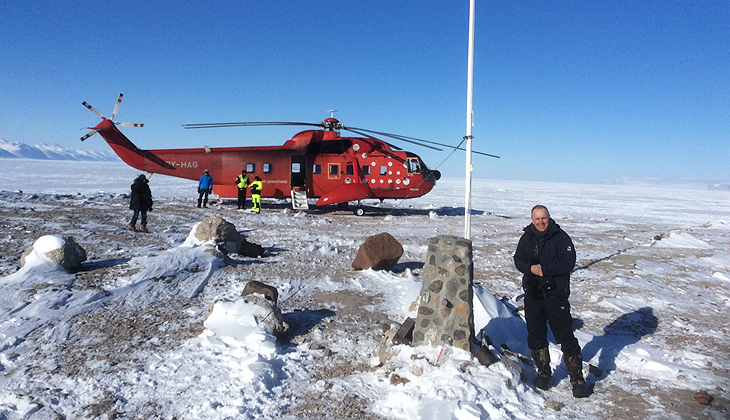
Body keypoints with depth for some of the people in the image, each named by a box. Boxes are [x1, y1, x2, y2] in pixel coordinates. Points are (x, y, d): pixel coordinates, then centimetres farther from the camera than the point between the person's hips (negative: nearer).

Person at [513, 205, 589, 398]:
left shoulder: (561, 237, -7)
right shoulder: (527, 238, 6)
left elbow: (568, 263, -13)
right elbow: (518, 260, 7)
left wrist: (545, 269, -21)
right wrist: (531, 268, -13)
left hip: (556, 295, -4)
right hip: (533, 295, 4)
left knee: (565, 337, -1)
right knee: (536, 336, 13)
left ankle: (577, 379, 12)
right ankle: (543, 373, 30)